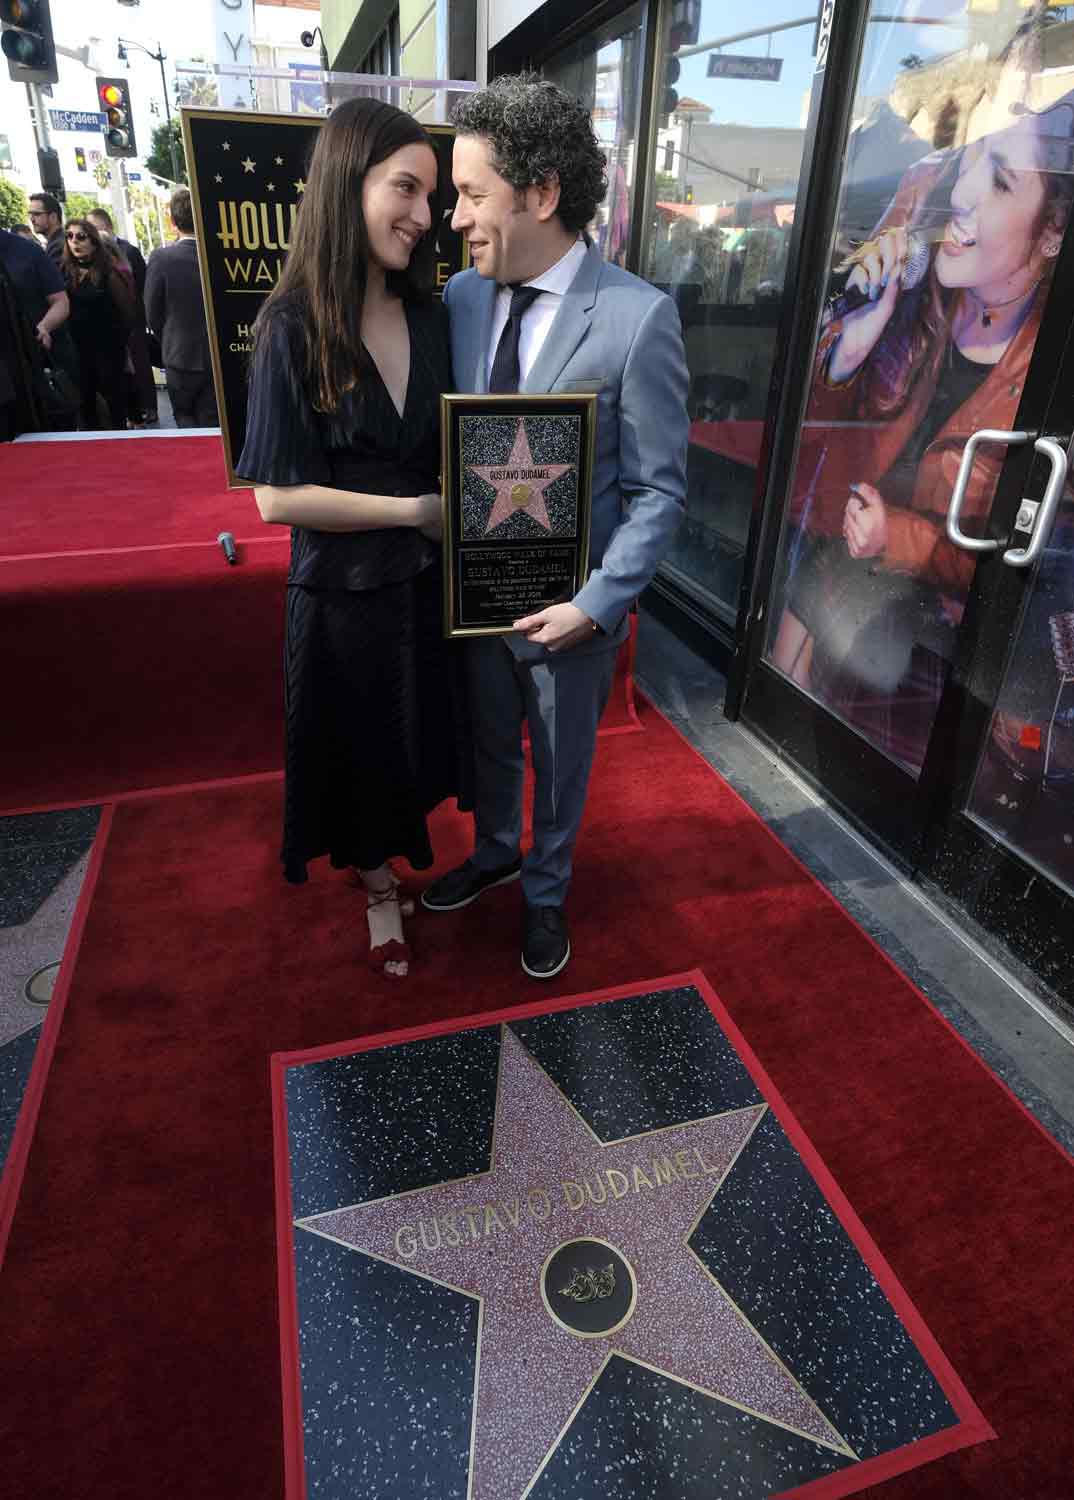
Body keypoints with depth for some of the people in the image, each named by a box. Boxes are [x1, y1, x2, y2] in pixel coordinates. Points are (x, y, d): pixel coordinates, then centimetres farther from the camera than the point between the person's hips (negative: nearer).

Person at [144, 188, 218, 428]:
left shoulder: (161, 258, -13)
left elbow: (152, 314, -4)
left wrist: (169, 344, 14)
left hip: (181, 357, -1)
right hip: (220, 356, 2)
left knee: (185, 420, 17)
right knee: (212, 424, 11)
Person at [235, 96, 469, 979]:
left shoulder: (433, 319, 0)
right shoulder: (294, 329, -15)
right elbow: (276, 497, -19)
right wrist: (415, 509, -18)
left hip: (428, 580, 5)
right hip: (343, 591, -4)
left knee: (415, 737, 20)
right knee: (361, 748, 15)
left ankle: (390, 853, 49)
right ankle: (378, 886, 41)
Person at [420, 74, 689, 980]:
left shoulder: (638, 318, -17)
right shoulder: (463, 295, -1)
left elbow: (660, 490, -14)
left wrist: (595, 605, -20)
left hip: (569, 602, -5)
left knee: (559, 763, 17)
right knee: (489, 744, 24)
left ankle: (547, 890, 42)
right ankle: (494, 854, 52)